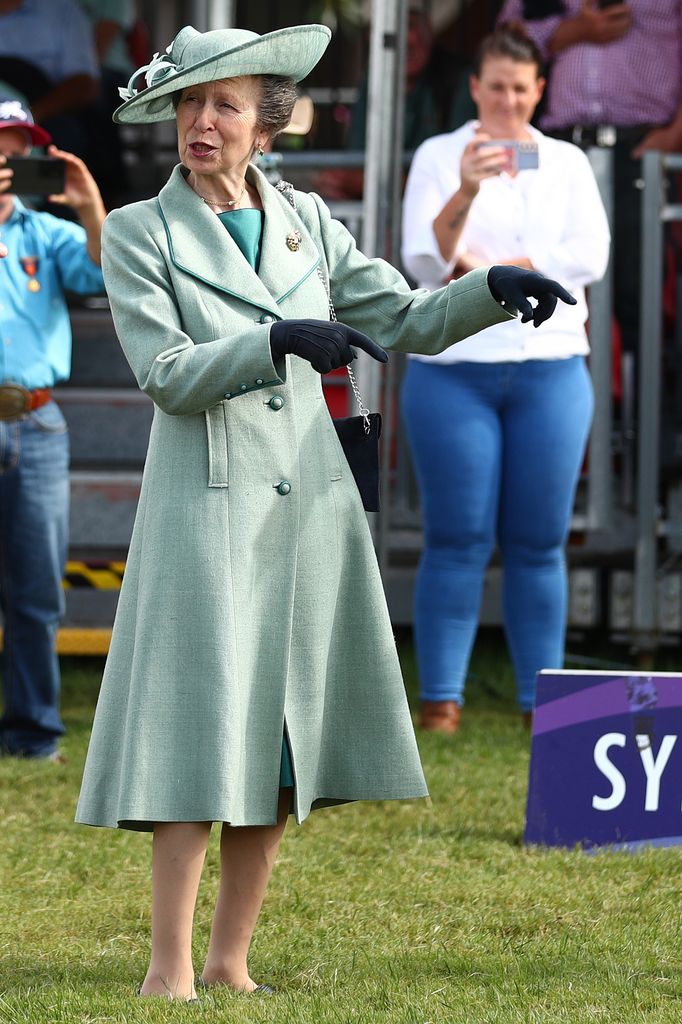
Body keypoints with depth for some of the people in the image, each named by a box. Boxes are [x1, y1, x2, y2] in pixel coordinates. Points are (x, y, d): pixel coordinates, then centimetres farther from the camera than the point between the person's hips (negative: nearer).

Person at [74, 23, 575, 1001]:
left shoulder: (307, 223, 11)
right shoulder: (139, 234, -1)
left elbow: (403, 320, 13)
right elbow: (169, 375, -11)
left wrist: (494, 288, -4)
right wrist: (279, 342, -25)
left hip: (310, 506, 5)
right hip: (208, 509, -5)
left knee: (282, 742, 6)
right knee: (203, 736, -8)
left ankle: (230, 960, 13)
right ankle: (169, 967, -4)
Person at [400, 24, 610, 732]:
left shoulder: (567, 164, 11)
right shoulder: (439, 157, 4)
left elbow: (589, 256, -2)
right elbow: (424, 260, -8)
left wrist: (488, 267, -7)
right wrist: (467, 190, -25)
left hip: (550, 368, 2)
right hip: (455, 370, -2)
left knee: (539, 542, 3)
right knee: (458, 540, -4)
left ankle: (543, 701, 6)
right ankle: (440, 702, -2)